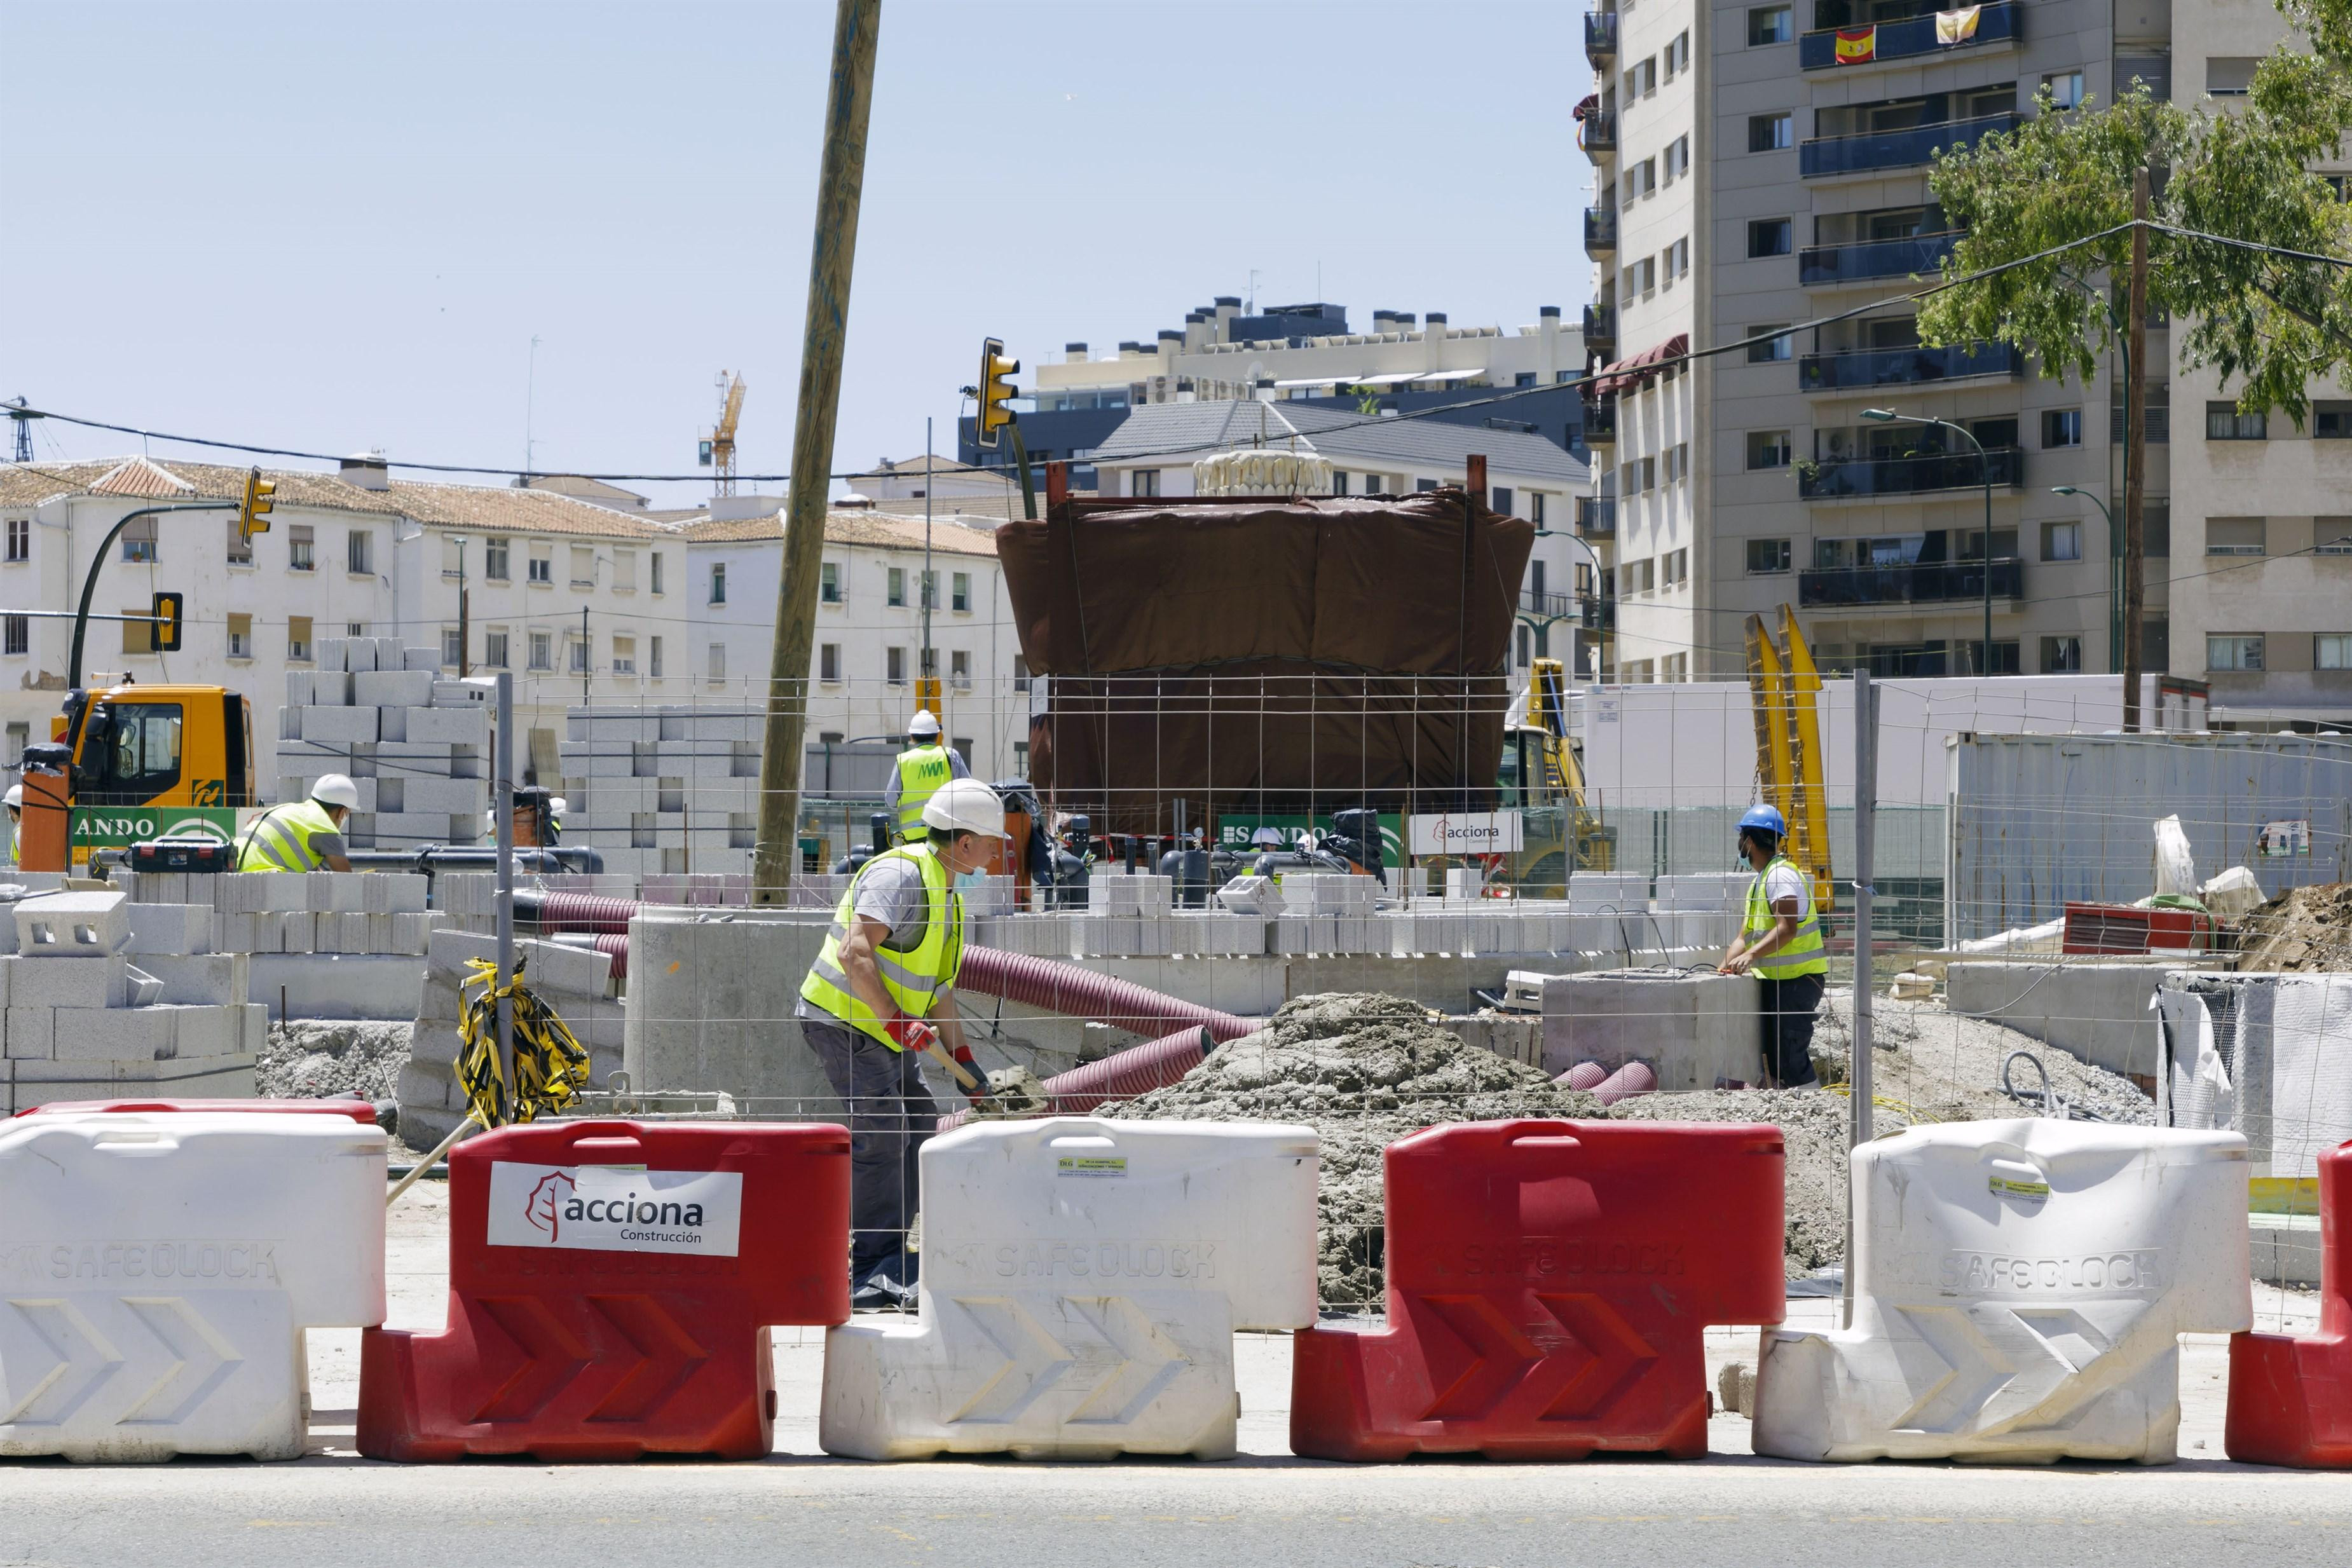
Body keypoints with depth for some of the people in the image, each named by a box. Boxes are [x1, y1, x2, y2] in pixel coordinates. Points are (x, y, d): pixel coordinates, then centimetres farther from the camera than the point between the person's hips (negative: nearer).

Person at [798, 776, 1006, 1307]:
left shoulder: (945, 893, 15)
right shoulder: (902, 873, -19)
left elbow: (936, 986, 23)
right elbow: (855, 951, -29)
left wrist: (965, 1061, 20)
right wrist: (895, 1021, -32)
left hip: (886, 1030, 11)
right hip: (843, 1020, -11)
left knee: (918, 1124, 12)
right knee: (881, 1132, -16)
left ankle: (889, 1258, 20)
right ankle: (873, 1273, -15)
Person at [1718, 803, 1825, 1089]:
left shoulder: (1781, 875, -14)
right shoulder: (1760, 880, 19)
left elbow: (1787, 929, -26)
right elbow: (1746, 936, 18)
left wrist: (1751, 955, -34)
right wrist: (1723, 968, 5)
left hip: (1797, 979, -11)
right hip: (1774, 980, 11)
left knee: (1791, 1057, -13)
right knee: (1772, 1056, 12)